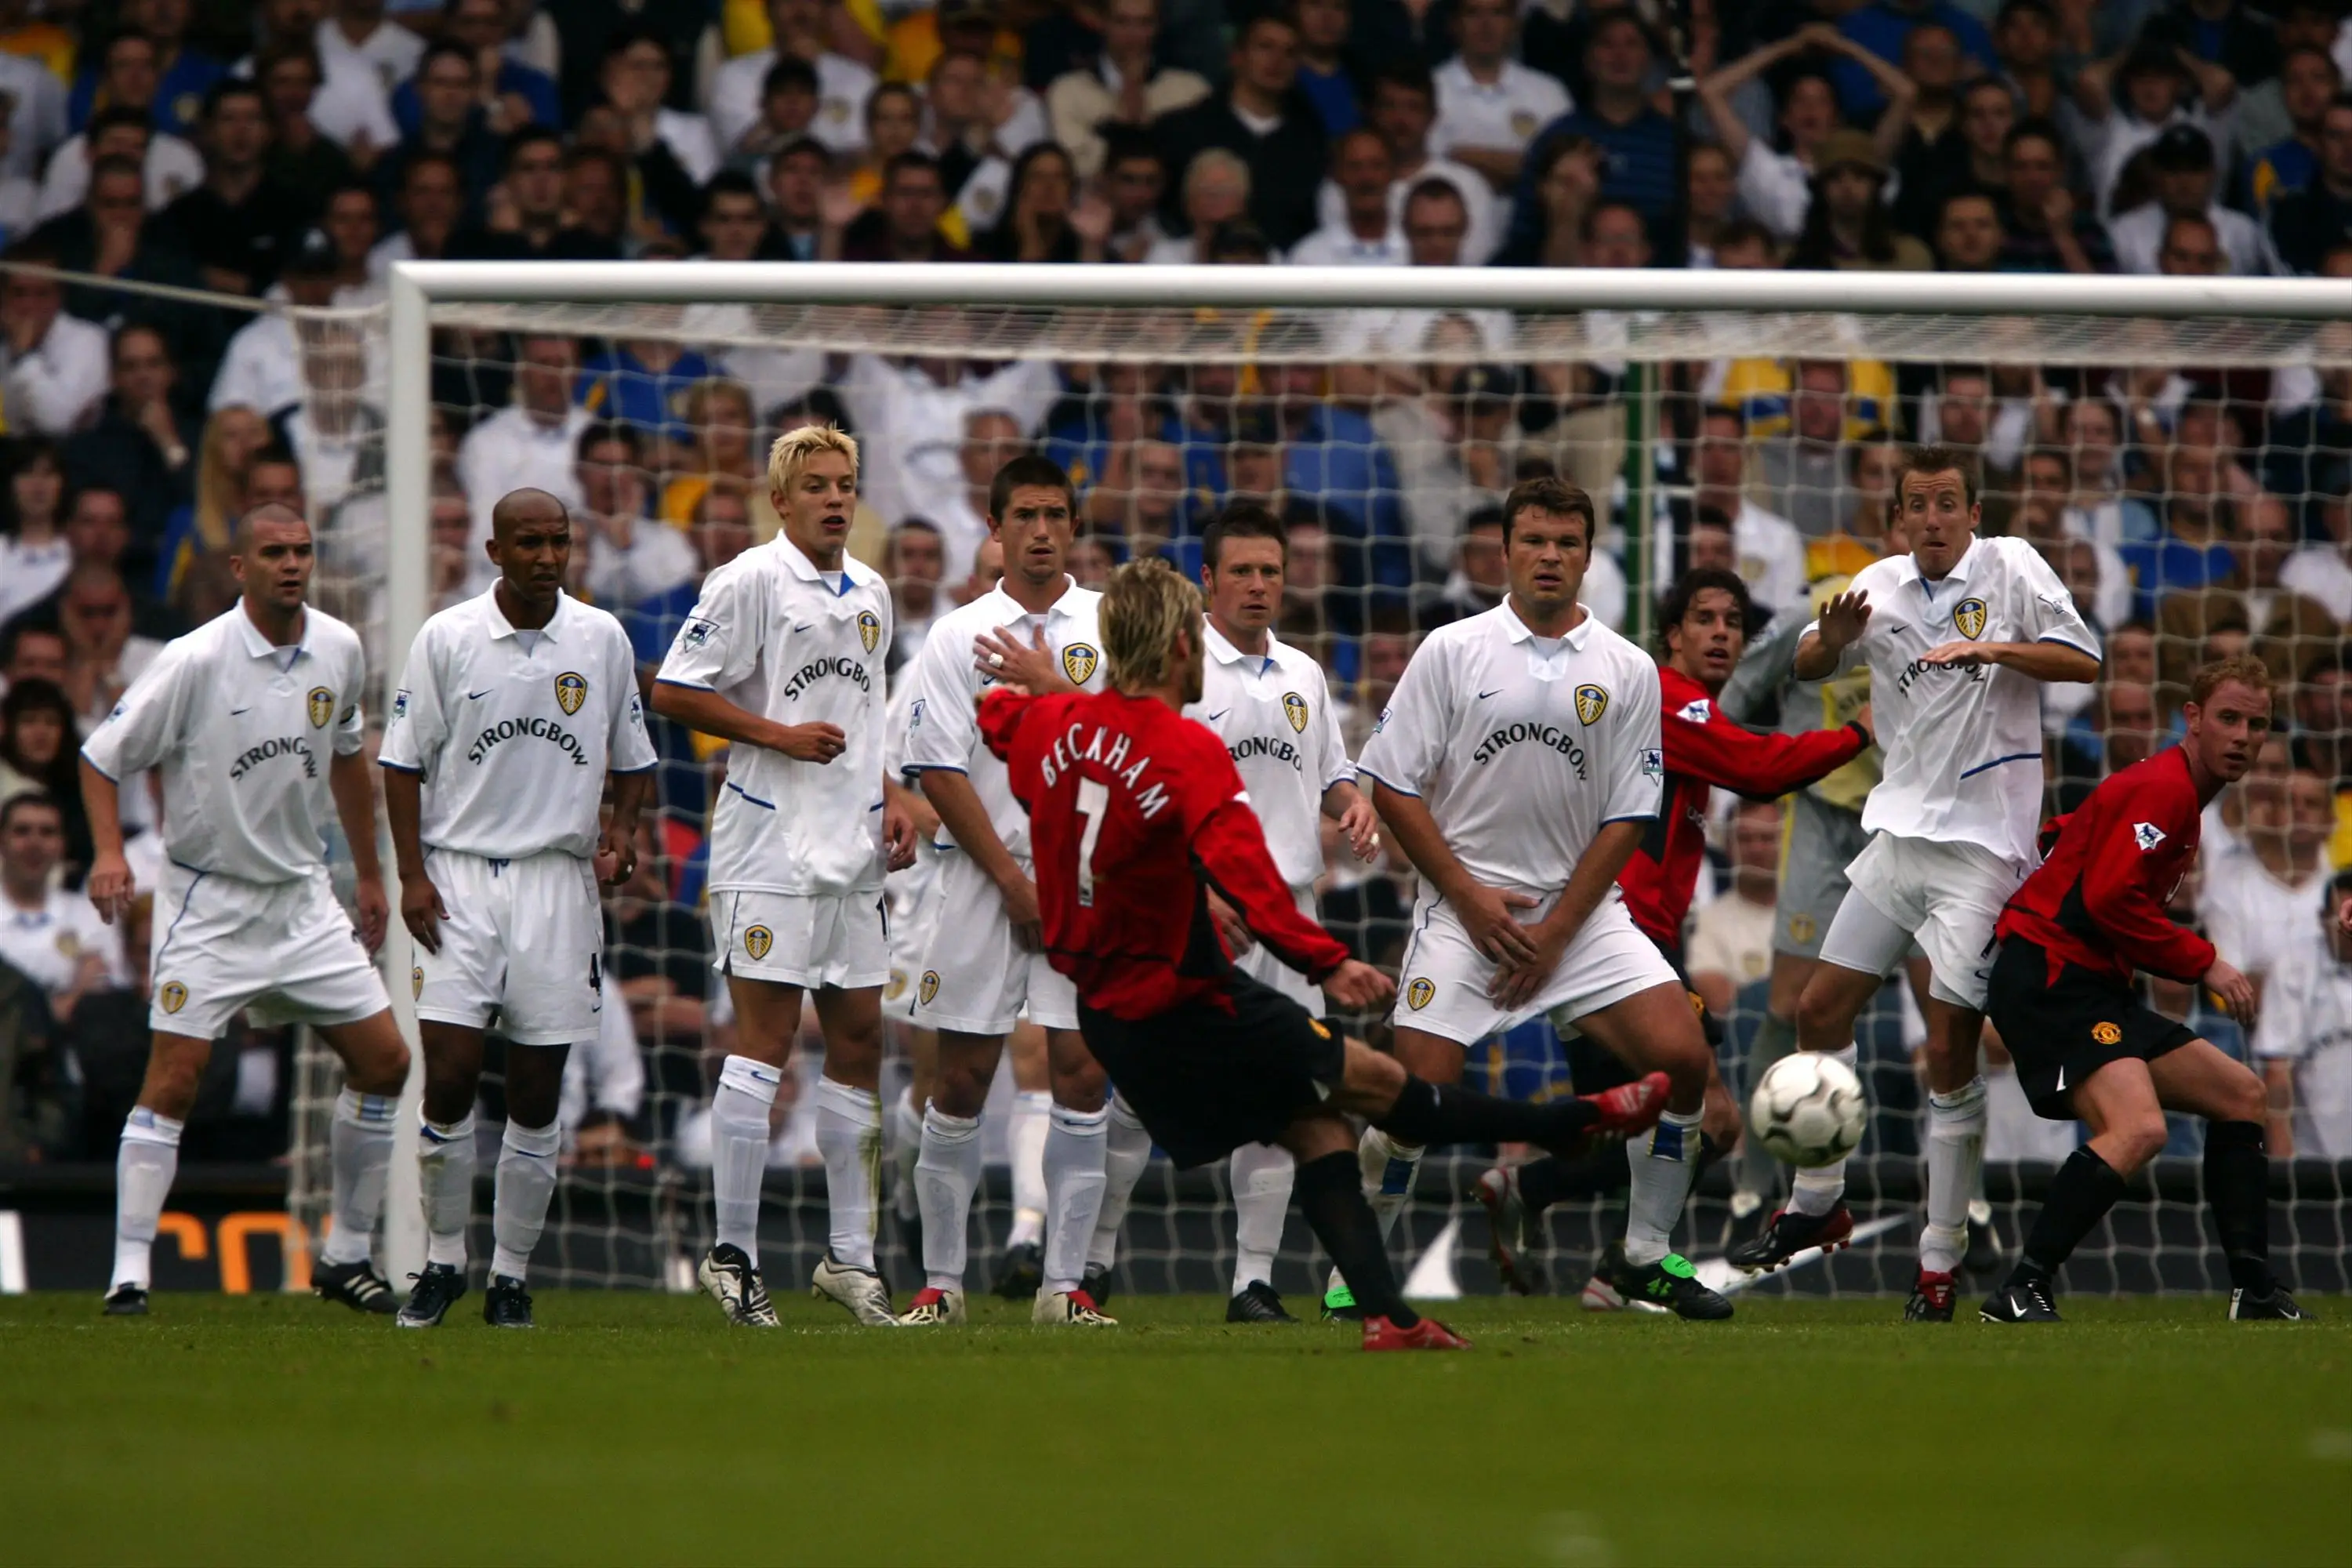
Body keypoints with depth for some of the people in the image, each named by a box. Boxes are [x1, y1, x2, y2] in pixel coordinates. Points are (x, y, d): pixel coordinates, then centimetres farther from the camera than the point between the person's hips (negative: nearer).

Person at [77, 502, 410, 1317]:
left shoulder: (339, 650, 1)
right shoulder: (196, 660, -15)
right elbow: (101, 757, -9)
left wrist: (370, 874, 22)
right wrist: (109, 852, -24)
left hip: (304, 900, 5)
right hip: (209, 904, -5)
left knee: (383, 1063, 3)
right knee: (173, 1080, -12)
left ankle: (347, 1256, 16)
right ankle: (129, 1272, -9)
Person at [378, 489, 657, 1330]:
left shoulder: (602, 640, 5)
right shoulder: (447, 638, -1)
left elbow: (632, 759, 17)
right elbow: (404, 761, 3)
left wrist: (622, 832, -1)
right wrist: (412, 875, -5)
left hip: (559, 876, 2)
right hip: (459, 873, -2)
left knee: (537, 1094, 2)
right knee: (449, 1077, -10)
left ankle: (512, 1275, 11)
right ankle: (443, 1260, 6)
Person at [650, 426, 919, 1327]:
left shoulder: (870, 593, 15)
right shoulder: (749, 582, -8)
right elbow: (672, 693, -10)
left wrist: (890, 800, 14)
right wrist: (780, 734, -14)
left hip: (853, 853, 7)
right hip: (772, 844, -7)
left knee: (859, 1039, 7)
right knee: (765, 1039, -9)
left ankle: (849, 1254, 13)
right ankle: (732, 1254, -5)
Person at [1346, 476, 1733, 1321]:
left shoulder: (1628, 672, 4)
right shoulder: (1451, 651, 0)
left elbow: (1625, 820, 3)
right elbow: (1393, 788, 0)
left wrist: (1554, 931, -6)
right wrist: (1470, 896, -8)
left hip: (1579, 905, 2)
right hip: (1464, 904, -2)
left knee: (1684, 1058, -13)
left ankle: (1644, 1255, 4)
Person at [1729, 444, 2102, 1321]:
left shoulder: (2010, 568, -4)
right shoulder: (1883, 586, 8)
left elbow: (2085, 663, -8)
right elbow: (1802, 668, 17)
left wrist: (1996, 650, -24)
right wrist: (1831, 642, -6)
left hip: (1983, 844, -6)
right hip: (1899, 835, 6)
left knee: (1949, 1051, -8)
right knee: (1821, 1010, 5)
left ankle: (1941, 1263, -2)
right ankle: (1818, 1206, 24)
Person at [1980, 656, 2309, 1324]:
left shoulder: (2177, 793, 19)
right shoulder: (2162, 789, -13)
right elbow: (2108, 899, -22)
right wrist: (2203, 962, -15)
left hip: (2095, 990, 11)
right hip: (2048, 981, -11)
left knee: (2242, 1095, 13)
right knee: (2138, 1127, -29)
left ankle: (2255, 1292, 11)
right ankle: (2020, 1294, -26)